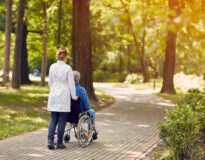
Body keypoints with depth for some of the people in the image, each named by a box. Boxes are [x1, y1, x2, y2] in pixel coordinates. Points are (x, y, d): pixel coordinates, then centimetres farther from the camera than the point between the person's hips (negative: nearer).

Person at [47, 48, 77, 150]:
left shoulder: (52, 67, 2)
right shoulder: (68, 68, -10)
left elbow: (50, 82, 11)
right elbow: (71, 83, -4)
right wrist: (74, 96, 8)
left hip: (53, 95, 4)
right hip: (64, 96, -4)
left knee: (53, 119, 10)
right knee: (62, 120, 3)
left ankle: (50, 140, -4)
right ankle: (59, 143, 6)